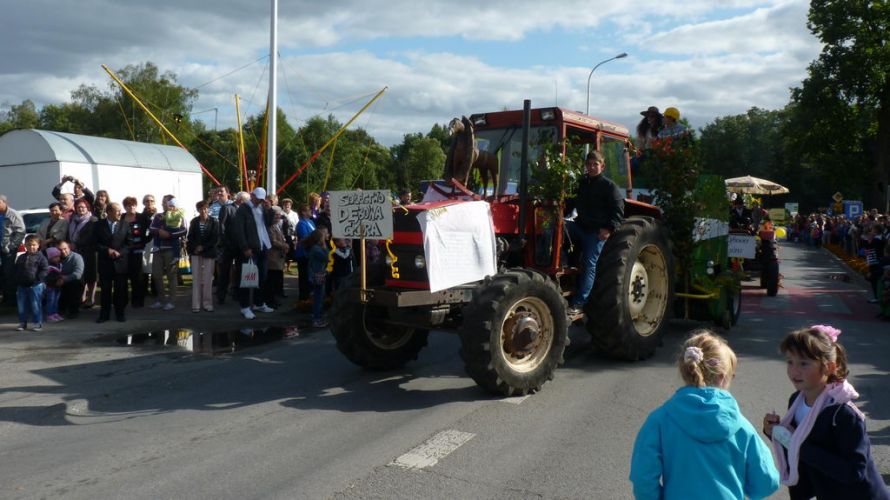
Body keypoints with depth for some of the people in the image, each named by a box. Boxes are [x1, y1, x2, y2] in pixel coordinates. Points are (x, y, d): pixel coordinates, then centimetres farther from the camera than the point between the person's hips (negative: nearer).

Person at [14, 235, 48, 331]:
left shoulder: (40, 257, -5)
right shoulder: (21, 258, 10)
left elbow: (44, 270, -8)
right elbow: (16, 271, 15)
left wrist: (38, 278, -19)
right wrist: (17, 283, 8)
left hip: (35, 286, -5)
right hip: (22, 286, 5)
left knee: (36, 305, 0)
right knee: (22, 306, 10)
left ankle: (37, 323, 9)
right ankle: (22, 323, 20)